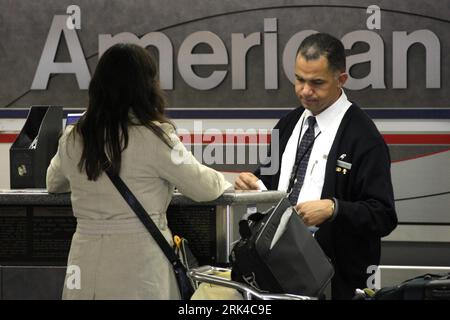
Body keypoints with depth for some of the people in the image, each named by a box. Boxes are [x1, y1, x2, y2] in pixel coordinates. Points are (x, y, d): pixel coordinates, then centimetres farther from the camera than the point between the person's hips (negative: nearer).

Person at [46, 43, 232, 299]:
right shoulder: (154, 137, -10)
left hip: (84, 272, 4)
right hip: (138, 276, -4)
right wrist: (226, 181, 22)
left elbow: (54, 184, 25)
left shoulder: (72, 140, 5)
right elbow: (203, 188, -1)